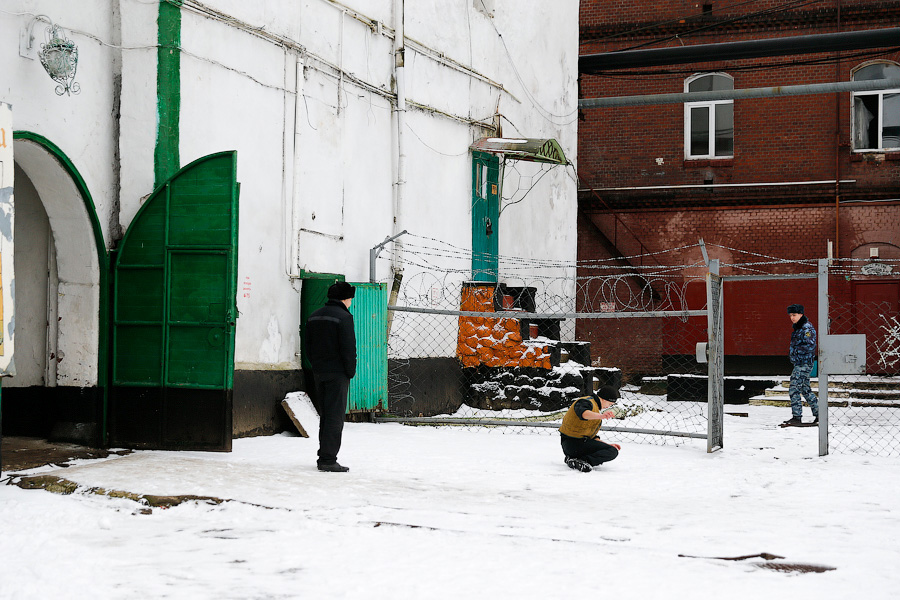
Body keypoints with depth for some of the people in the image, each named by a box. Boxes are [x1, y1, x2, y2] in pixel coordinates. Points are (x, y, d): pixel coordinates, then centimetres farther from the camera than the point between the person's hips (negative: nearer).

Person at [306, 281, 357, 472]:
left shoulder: (314, 317, 12)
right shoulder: (344, 317, -12)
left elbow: (308, 346, 15)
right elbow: (348, 348, -15)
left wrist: (316, 366, 16)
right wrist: (351, 371, -4)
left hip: (319, 372, 8)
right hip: (337, 374, -8)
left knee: (325, 415, 15)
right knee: (335, 416, -5)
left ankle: (323, 456, 19)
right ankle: (328, 459, -7)